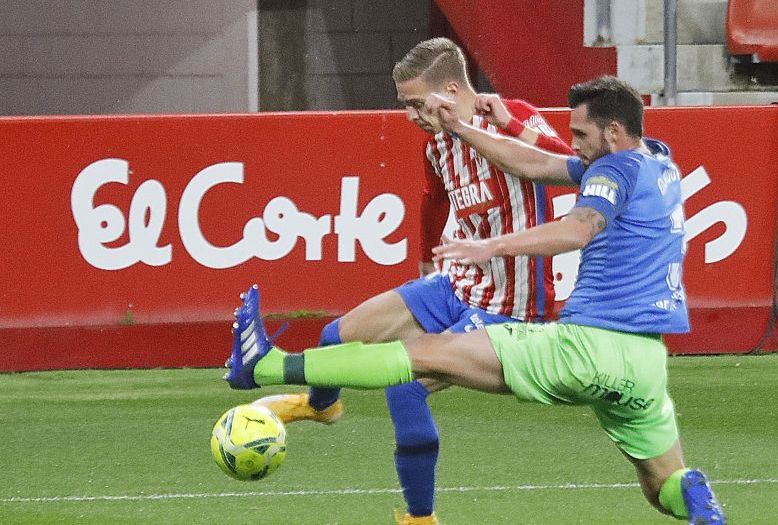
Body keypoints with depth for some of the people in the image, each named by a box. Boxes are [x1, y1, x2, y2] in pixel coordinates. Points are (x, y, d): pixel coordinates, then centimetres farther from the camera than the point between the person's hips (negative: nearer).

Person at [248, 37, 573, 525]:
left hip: (505, 310, -8)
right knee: (340, 336, 9)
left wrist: (507, 123, -42)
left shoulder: (513, 120, -22)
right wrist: (428, 266, 37)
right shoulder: (438, 145, 3)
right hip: (457, 288, 8)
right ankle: (319, 404, 47)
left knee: (406, 386, -22)